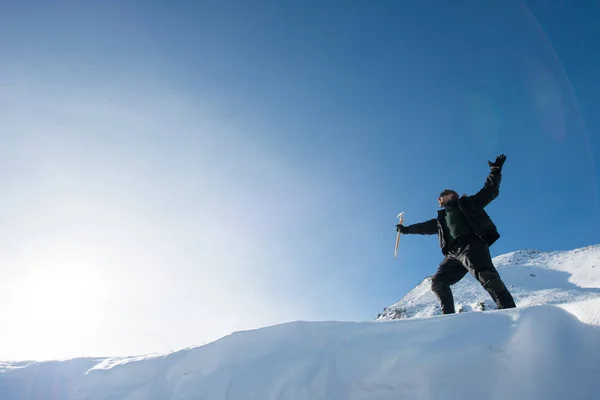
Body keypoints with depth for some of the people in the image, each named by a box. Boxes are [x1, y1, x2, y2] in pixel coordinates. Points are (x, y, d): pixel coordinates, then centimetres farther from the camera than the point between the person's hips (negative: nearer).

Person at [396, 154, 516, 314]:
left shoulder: (467, 203, 18)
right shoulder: (442, 218, 33)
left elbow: (490, 192, 13)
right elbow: (426, 227, 44)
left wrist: (495, 171, 2)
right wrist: (406, 229, 51)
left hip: (472, 245, -7)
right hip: (453, 254, 8)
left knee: (484, 274, -31)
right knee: (438, 282, 3)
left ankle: (508, 310, -40)